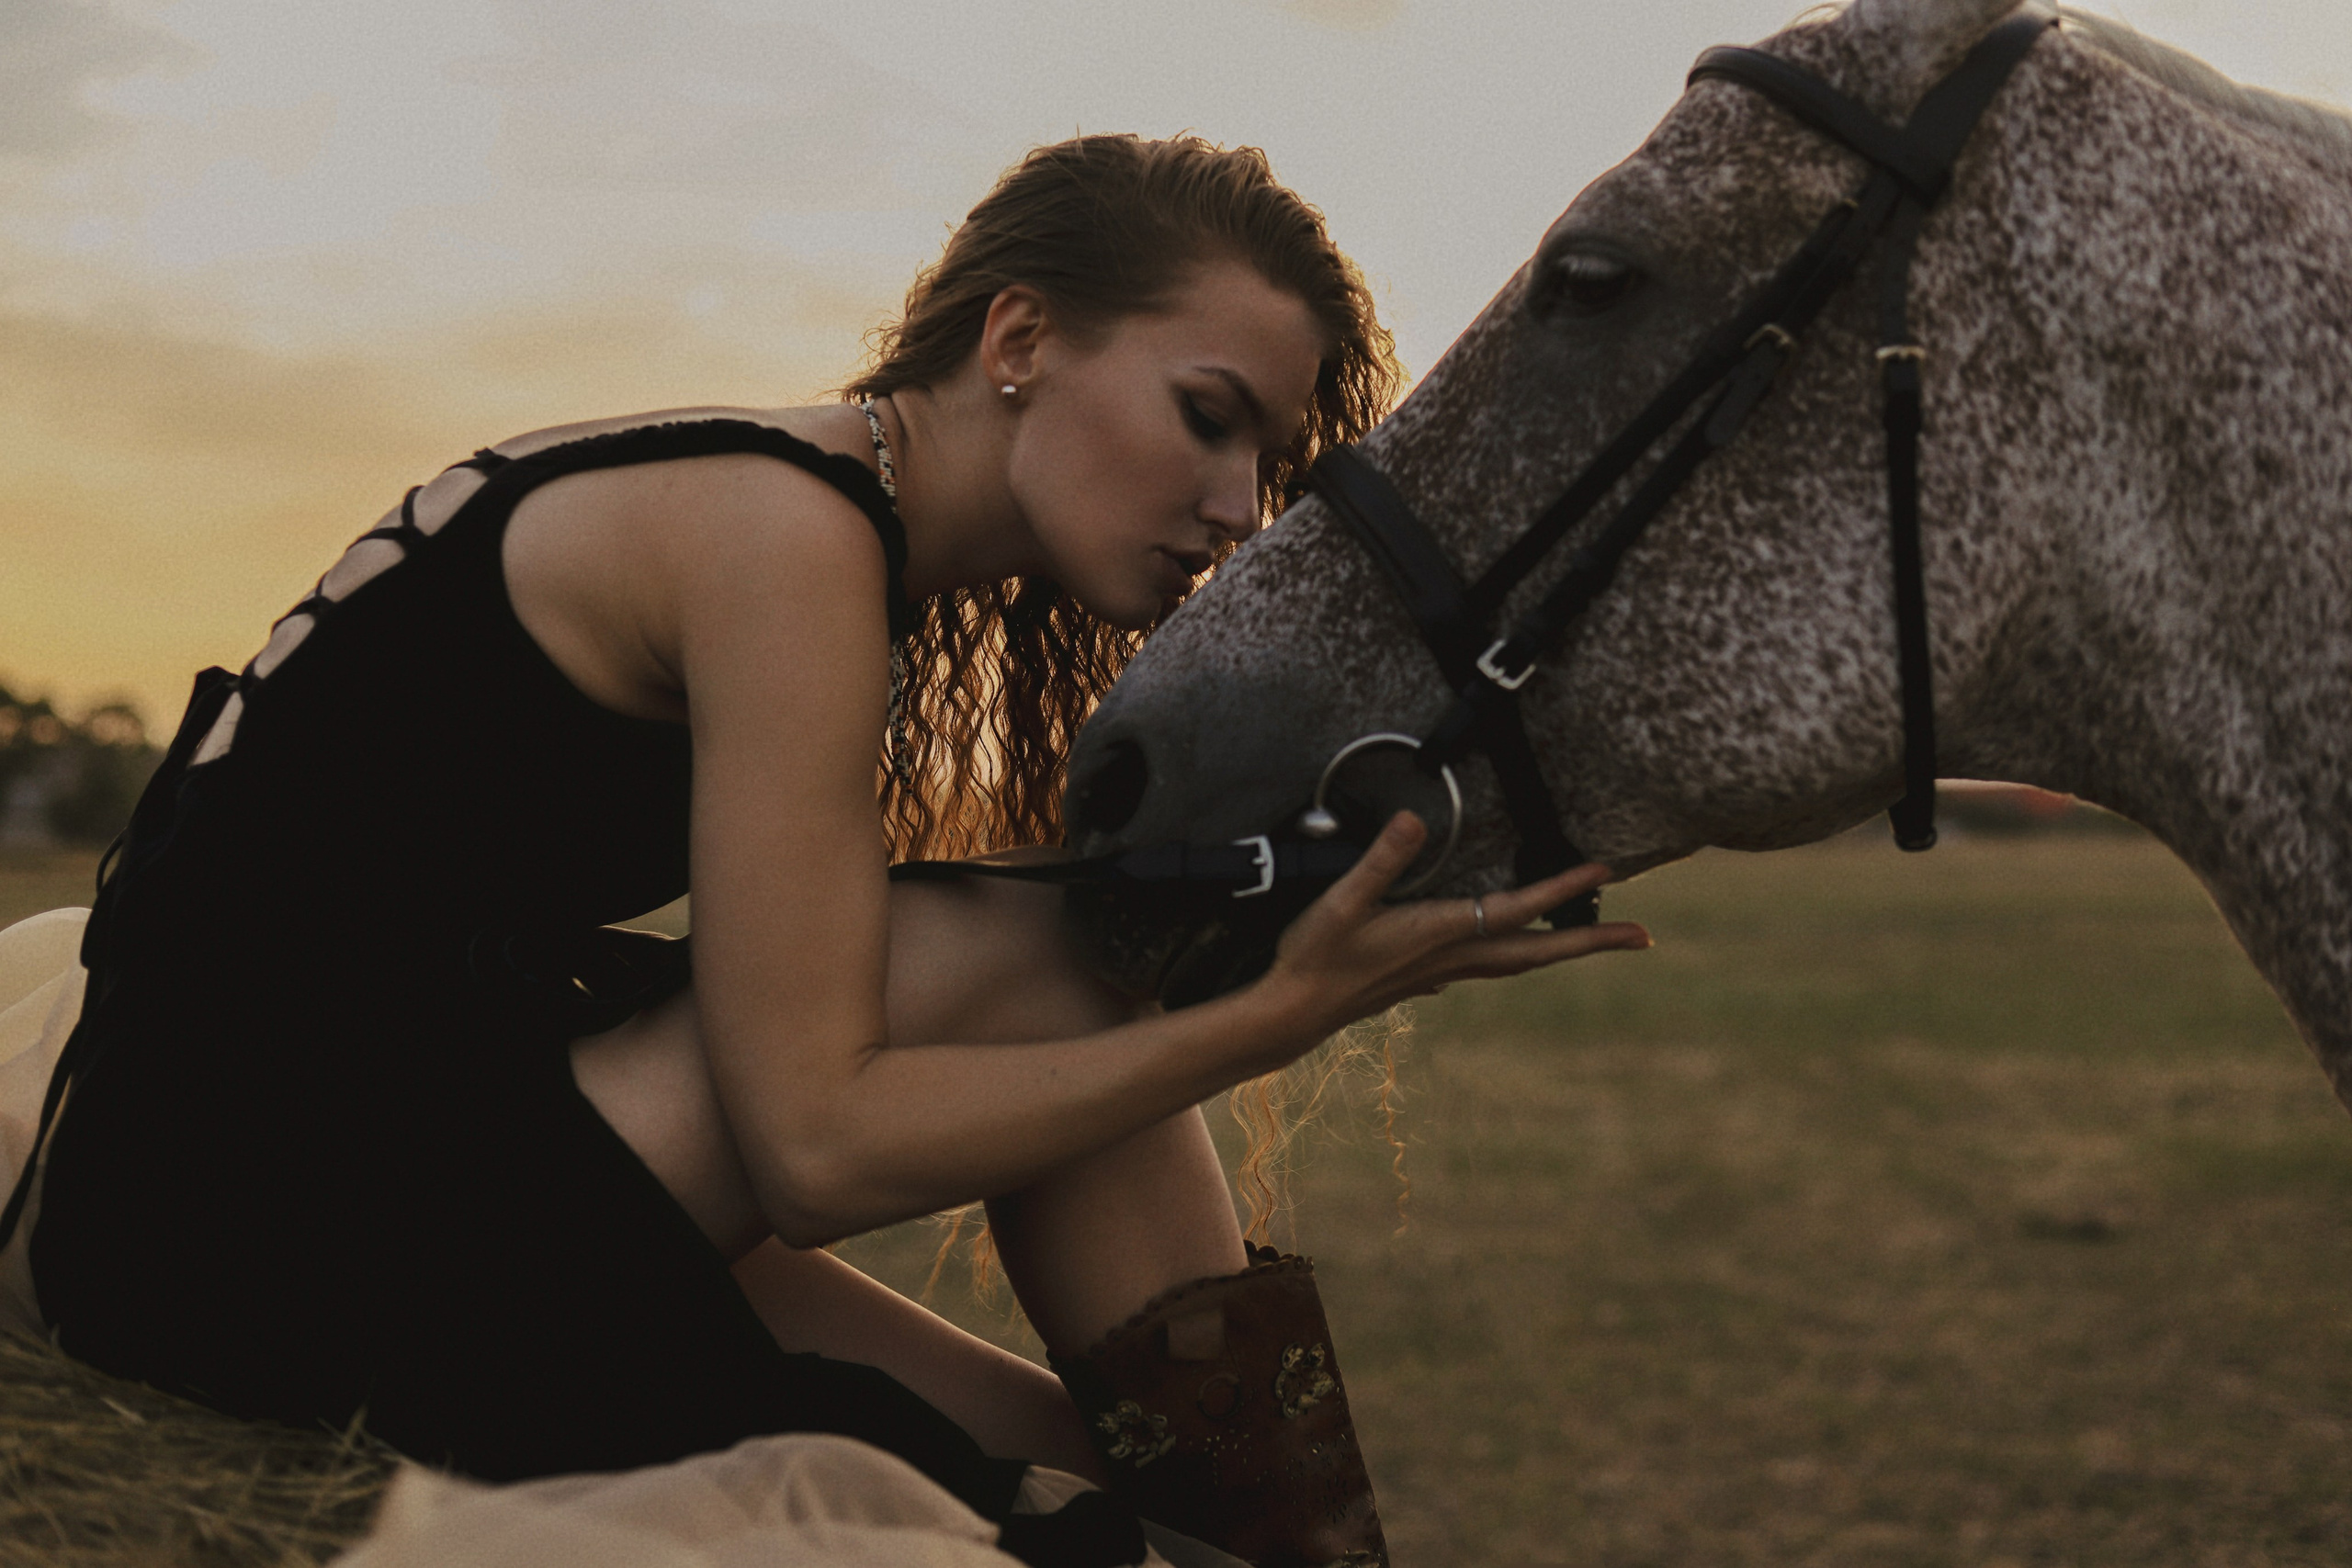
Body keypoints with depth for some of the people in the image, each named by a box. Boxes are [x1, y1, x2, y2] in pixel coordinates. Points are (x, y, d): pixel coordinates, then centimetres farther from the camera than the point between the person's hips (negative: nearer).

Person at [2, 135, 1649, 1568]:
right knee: (1043, 969, -13)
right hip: (279, 1217, -9)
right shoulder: (784, 530, -17)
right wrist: (1278, 1016, -21)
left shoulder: (797, 516, 11)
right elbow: (817, 1144, -21)